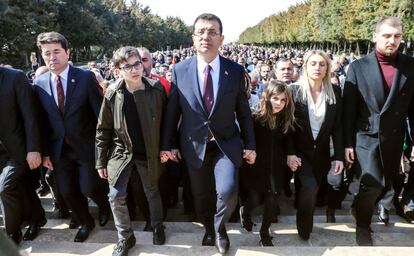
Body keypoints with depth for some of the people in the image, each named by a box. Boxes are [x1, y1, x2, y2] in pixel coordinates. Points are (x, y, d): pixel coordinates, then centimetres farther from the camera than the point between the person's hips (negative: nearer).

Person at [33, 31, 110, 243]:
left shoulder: (86, 77, -11)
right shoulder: (39, 83, 0)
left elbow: (100, 113, -9)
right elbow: (42, 121, 4)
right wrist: (45, 152, 3)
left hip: (86, 146, -3)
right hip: (59, 149, 4)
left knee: (89, 187, 1)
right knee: (67, 191, 11)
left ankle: (105, 206, 37)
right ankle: (85, 223, 37)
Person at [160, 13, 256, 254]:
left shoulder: (236, 71, -5)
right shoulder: (180, 70, -5)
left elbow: (244, 111, 1)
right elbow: (172, 111, 1)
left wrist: (250, 144, 1)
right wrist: (168, 144, 1)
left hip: (226, 144, -1)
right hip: (194, 145, 1)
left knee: (228, 191, -17)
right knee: (201, 195, 14)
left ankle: (219, 228, 17)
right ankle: (209, 229, 45)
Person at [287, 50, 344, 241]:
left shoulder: (335, 92, 0)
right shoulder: (295, 90, -7)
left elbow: (338, 126, 1)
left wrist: (339, 156, -4)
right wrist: (290, 153, -14)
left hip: (322, 152, 3)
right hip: (300, 151, -3)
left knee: (311, 191, 9)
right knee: (309, 188, -17)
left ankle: (305, 225, 31)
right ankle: (304, 232, 5)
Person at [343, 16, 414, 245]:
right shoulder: (358, 67, -3)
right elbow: (349, 109, -3)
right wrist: (347, 143, -4)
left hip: (393, 138, 3)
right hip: (366, 136, -2)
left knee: (386, 185, 12)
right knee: (372, 184, -11)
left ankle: (360, 205, 41)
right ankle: (363, 224, 16)